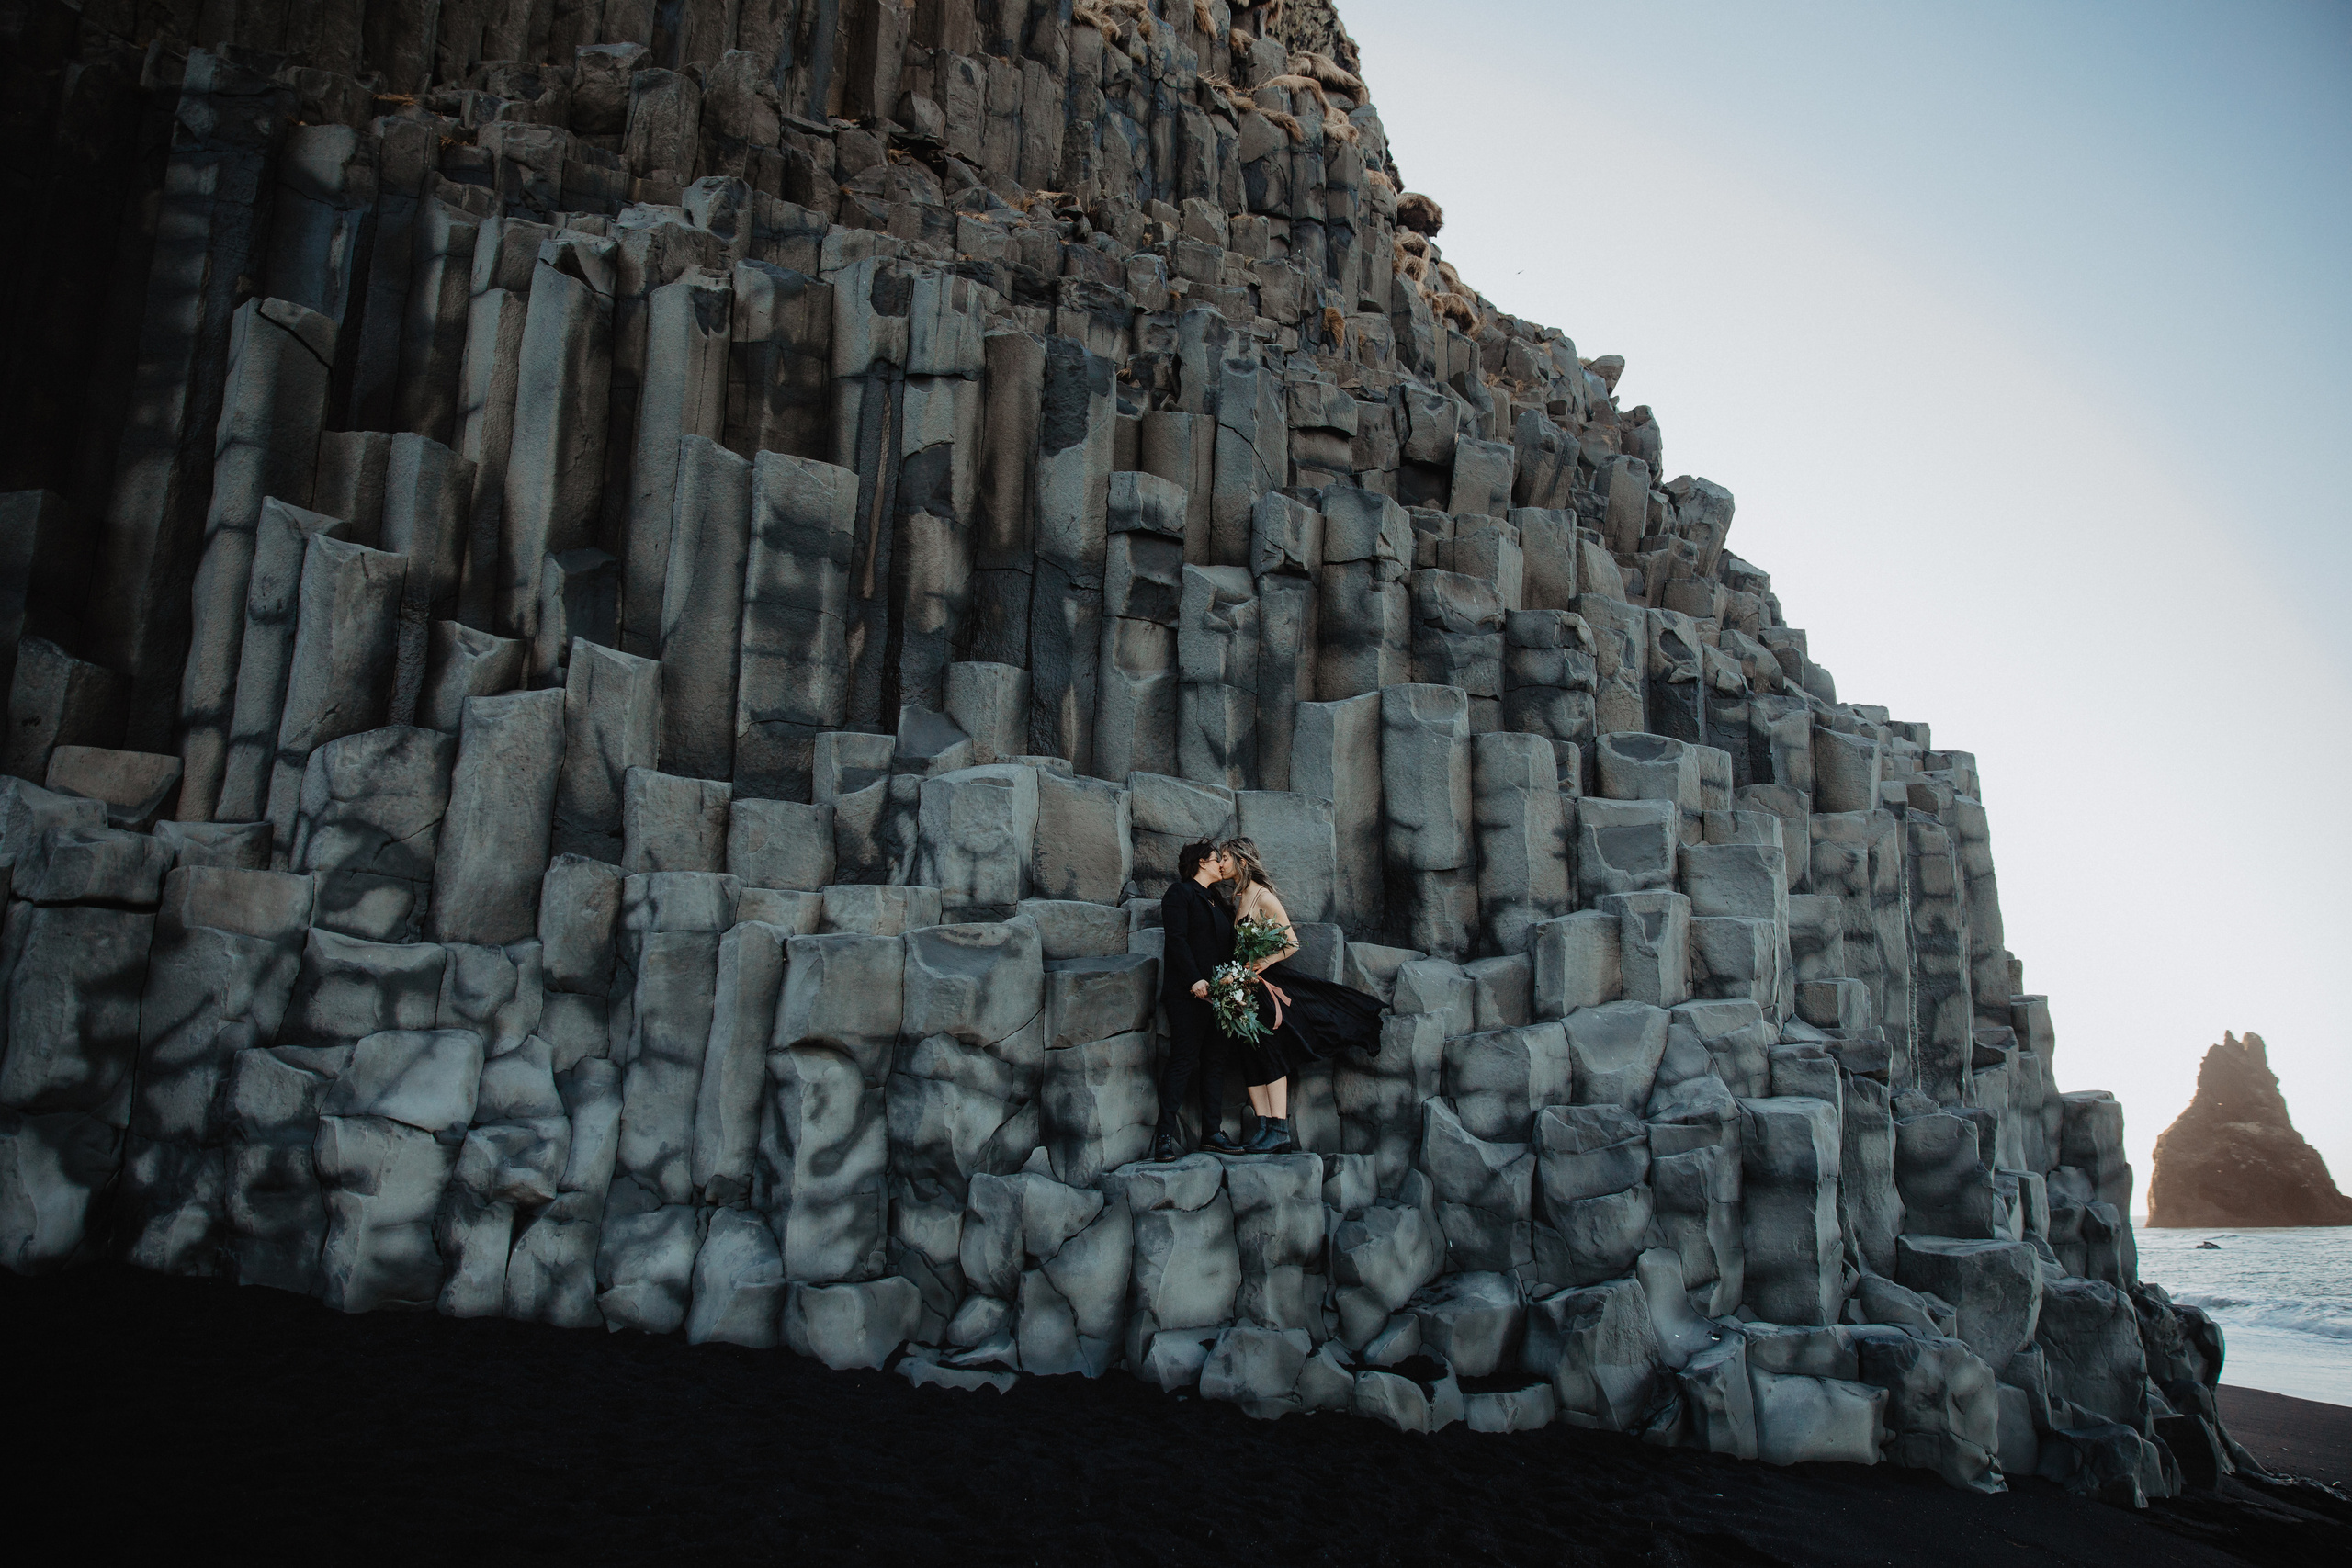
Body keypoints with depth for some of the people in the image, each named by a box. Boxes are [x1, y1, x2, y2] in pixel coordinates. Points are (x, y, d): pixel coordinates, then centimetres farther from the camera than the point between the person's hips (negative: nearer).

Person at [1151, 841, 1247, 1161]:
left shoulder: (1217, 901, 24)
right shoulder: (1180, 893, 0)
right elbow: (1176, 939, -11)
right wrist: (1195, 979, -19)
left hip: (1217, 991, 8)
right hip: (1188, 992, -8)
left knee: (1215, 1060, 5)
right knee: (1183, 1059, -11)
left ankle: (1212, 1132, 8)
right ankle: (1165, 1134, -9)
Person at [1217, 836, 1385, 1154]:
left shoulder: (1262, 896, -8)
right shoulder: (1237, 899, 16)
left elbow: (1293, 943, -10)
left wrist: (1266, 961, -23)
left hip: (1266, 983, -8)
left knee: (1270, 1054, -9)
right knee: (1251, 1058, 3)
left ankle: (1280, 1131, -9)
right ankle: (1266, 1129, 3)